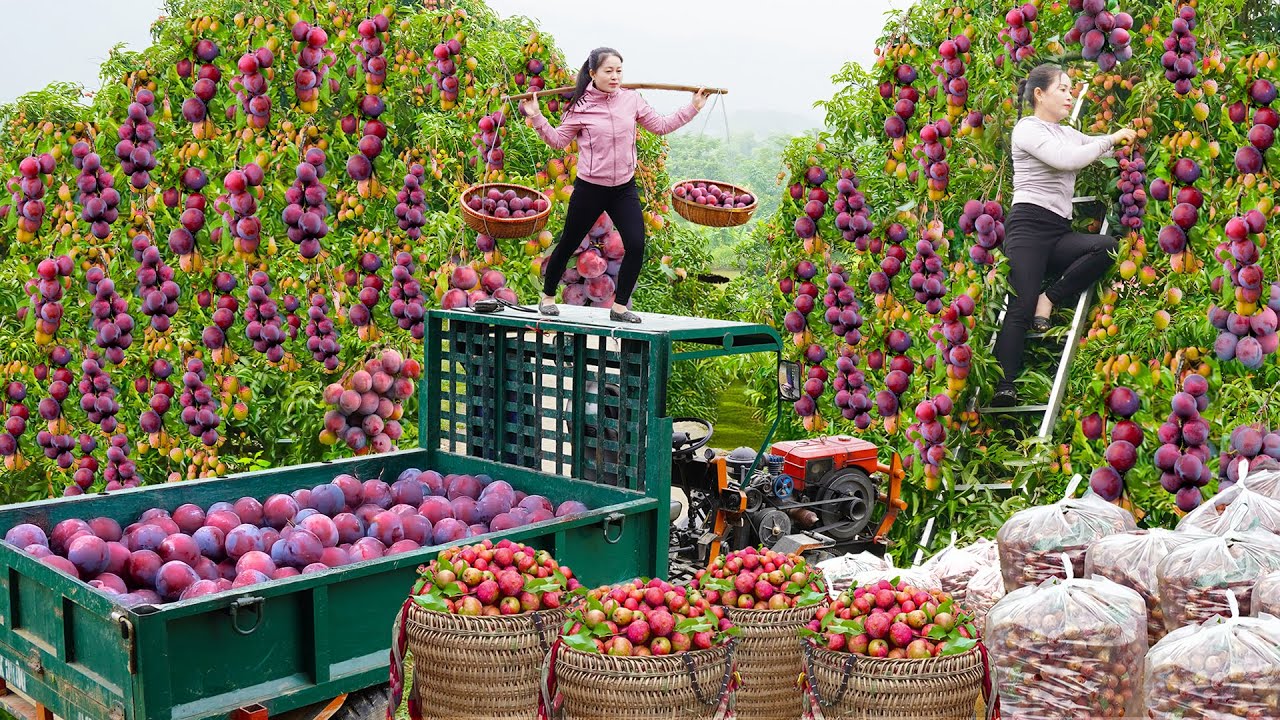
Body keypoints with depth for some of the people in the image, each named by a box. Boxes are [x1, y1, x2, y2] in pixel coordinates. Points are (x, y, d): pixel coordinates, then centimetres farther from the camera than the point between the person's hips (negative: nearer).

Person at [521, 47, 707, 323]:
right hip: (589, 188, -3)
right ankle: (547, 297, 31)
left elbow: (661, 125, 9)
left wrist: (693, 108, 7)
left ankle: (619, 307, 4)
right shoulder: (580, 106, -8)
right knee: (568, 245, 10)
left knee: (636, 246, -10)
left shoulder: (631, 99, 1)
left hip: (624, 188, 3)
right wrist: (537, 118, -13)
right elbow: (558, 140, -1)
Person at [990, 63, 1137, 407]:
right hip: (1029, 226, -7)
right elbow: (1067, 159, -13)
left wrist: (1130, 137, 9)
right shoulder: (1027, 128, 1)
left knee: (1108, 246, -23)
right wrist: (1111, 139, -4)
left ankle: (1049, 298, -14)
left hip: (1059, 232, 7)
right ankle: (1004, 389, -28)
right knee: (1021, 308, -20)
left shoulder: (1068, 134, 25)